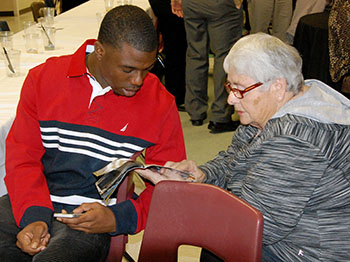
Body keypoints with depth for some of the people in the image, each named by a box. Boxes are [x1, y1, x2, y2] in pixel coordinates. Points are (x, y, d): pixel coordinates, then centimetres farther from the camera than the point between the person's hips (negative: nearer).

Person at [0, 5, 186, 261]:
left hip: (95, 214, -2)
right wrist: (34, 216, -12)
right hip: (34, 204, 3)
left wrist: (117, 218, -14)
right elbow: (22, 155, 4)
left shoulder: (161, 104, -1)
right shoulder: (44, 78, 3)